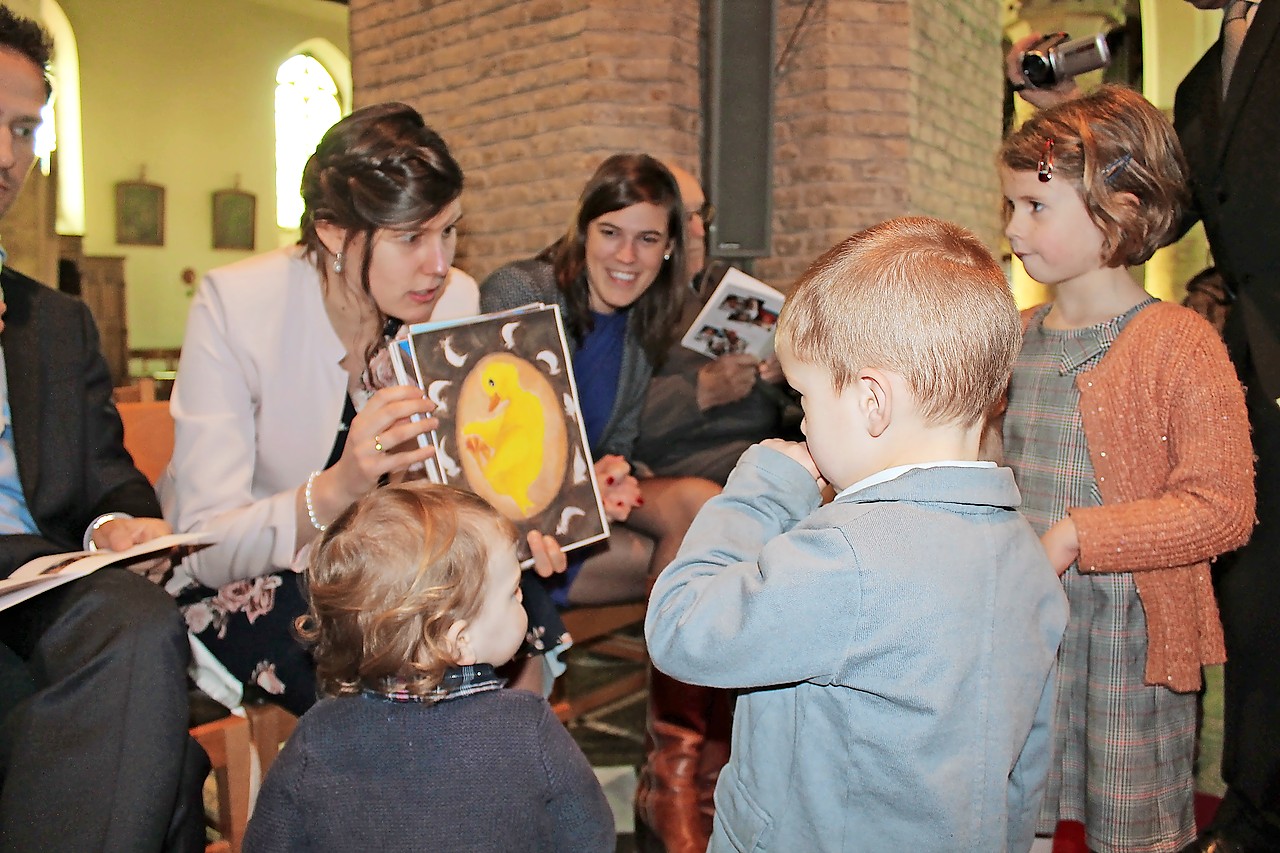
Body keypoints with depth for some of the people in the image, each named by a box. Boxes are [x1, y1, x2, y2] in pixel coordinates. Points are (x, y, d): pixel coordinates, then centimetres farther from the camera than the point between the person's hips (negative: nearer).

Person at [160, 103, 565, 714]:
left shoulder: (454, 303, -10)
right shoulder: (234, 306, -22)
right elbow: (206, 547, -27)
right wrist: (338, 488, -45)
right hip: (235, 573, -3)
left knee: (528, 621, -20)